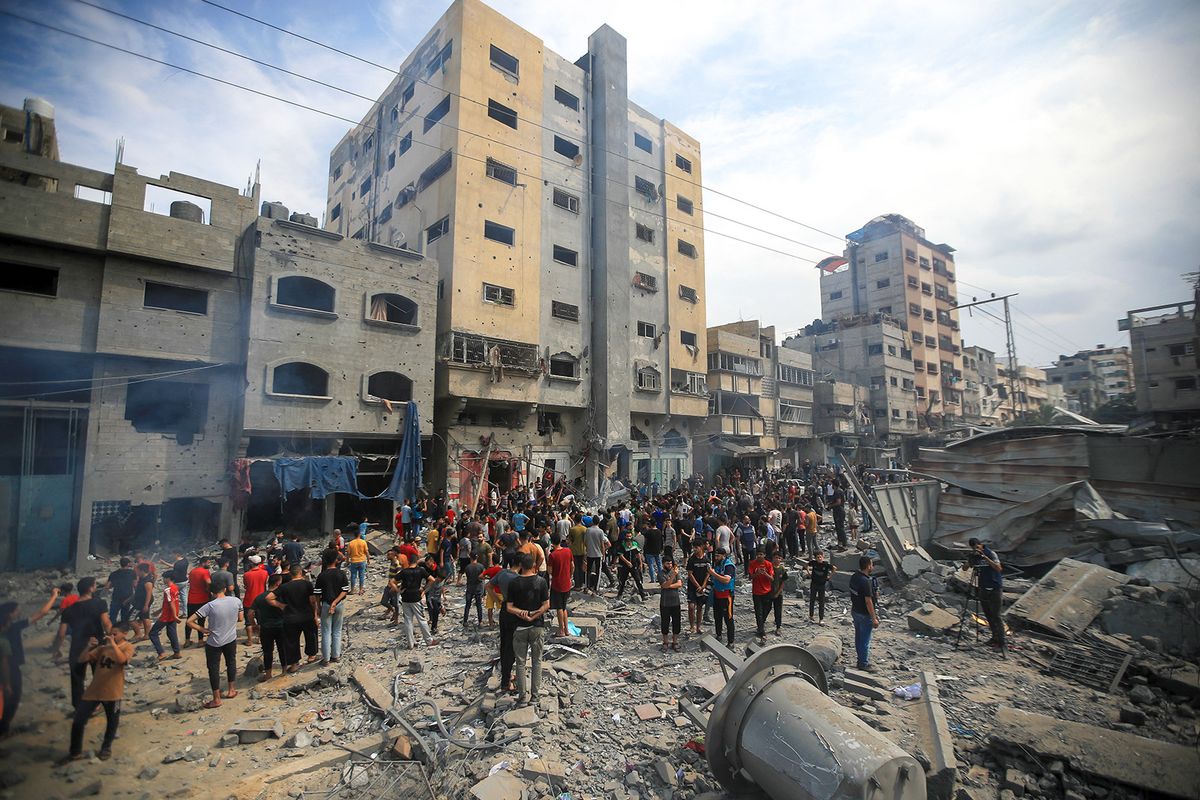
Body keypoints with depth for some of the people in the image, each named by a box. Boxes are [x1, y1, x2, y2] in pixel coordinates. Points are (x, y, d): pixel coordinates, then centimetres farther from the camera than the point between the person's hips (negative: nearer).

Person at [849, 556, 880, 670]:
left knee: (859, 637, 18)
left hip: (855, 611, 8)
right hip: (865, 614, -8)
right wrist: (874, 618, -18)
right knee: (865, 639, 5)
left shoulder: (854, 577, 1)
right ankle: (864, 664, 16)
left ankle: (861, 660, 31)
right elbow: (868, 601, -25)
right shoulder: (866, 582, -27)